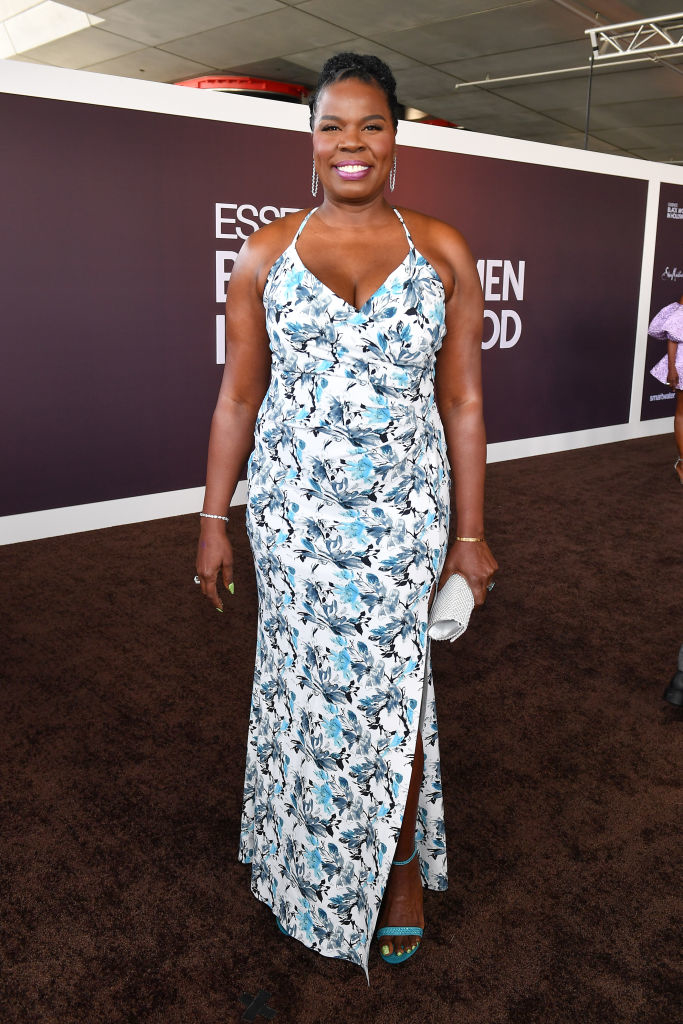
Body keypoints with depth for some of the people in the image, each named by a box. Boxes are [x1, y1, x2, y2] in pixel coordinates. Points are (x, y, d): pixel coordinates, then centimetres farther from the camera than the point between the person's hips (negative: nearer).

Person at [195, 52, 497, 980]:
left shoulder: (443, 253, 2)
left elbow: (463, 401, 2)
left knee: (393, 689, 6)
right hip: (293, 510, 1)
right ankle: (311, 852, 38)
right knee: (302, 684, 11)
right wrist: (213, 521, 3)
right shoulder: (266, 254, 3)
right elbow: (239, 397, 5)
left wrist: (470, 533, 1)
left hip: (405, 515, -1)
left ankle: (401, 863, 32)